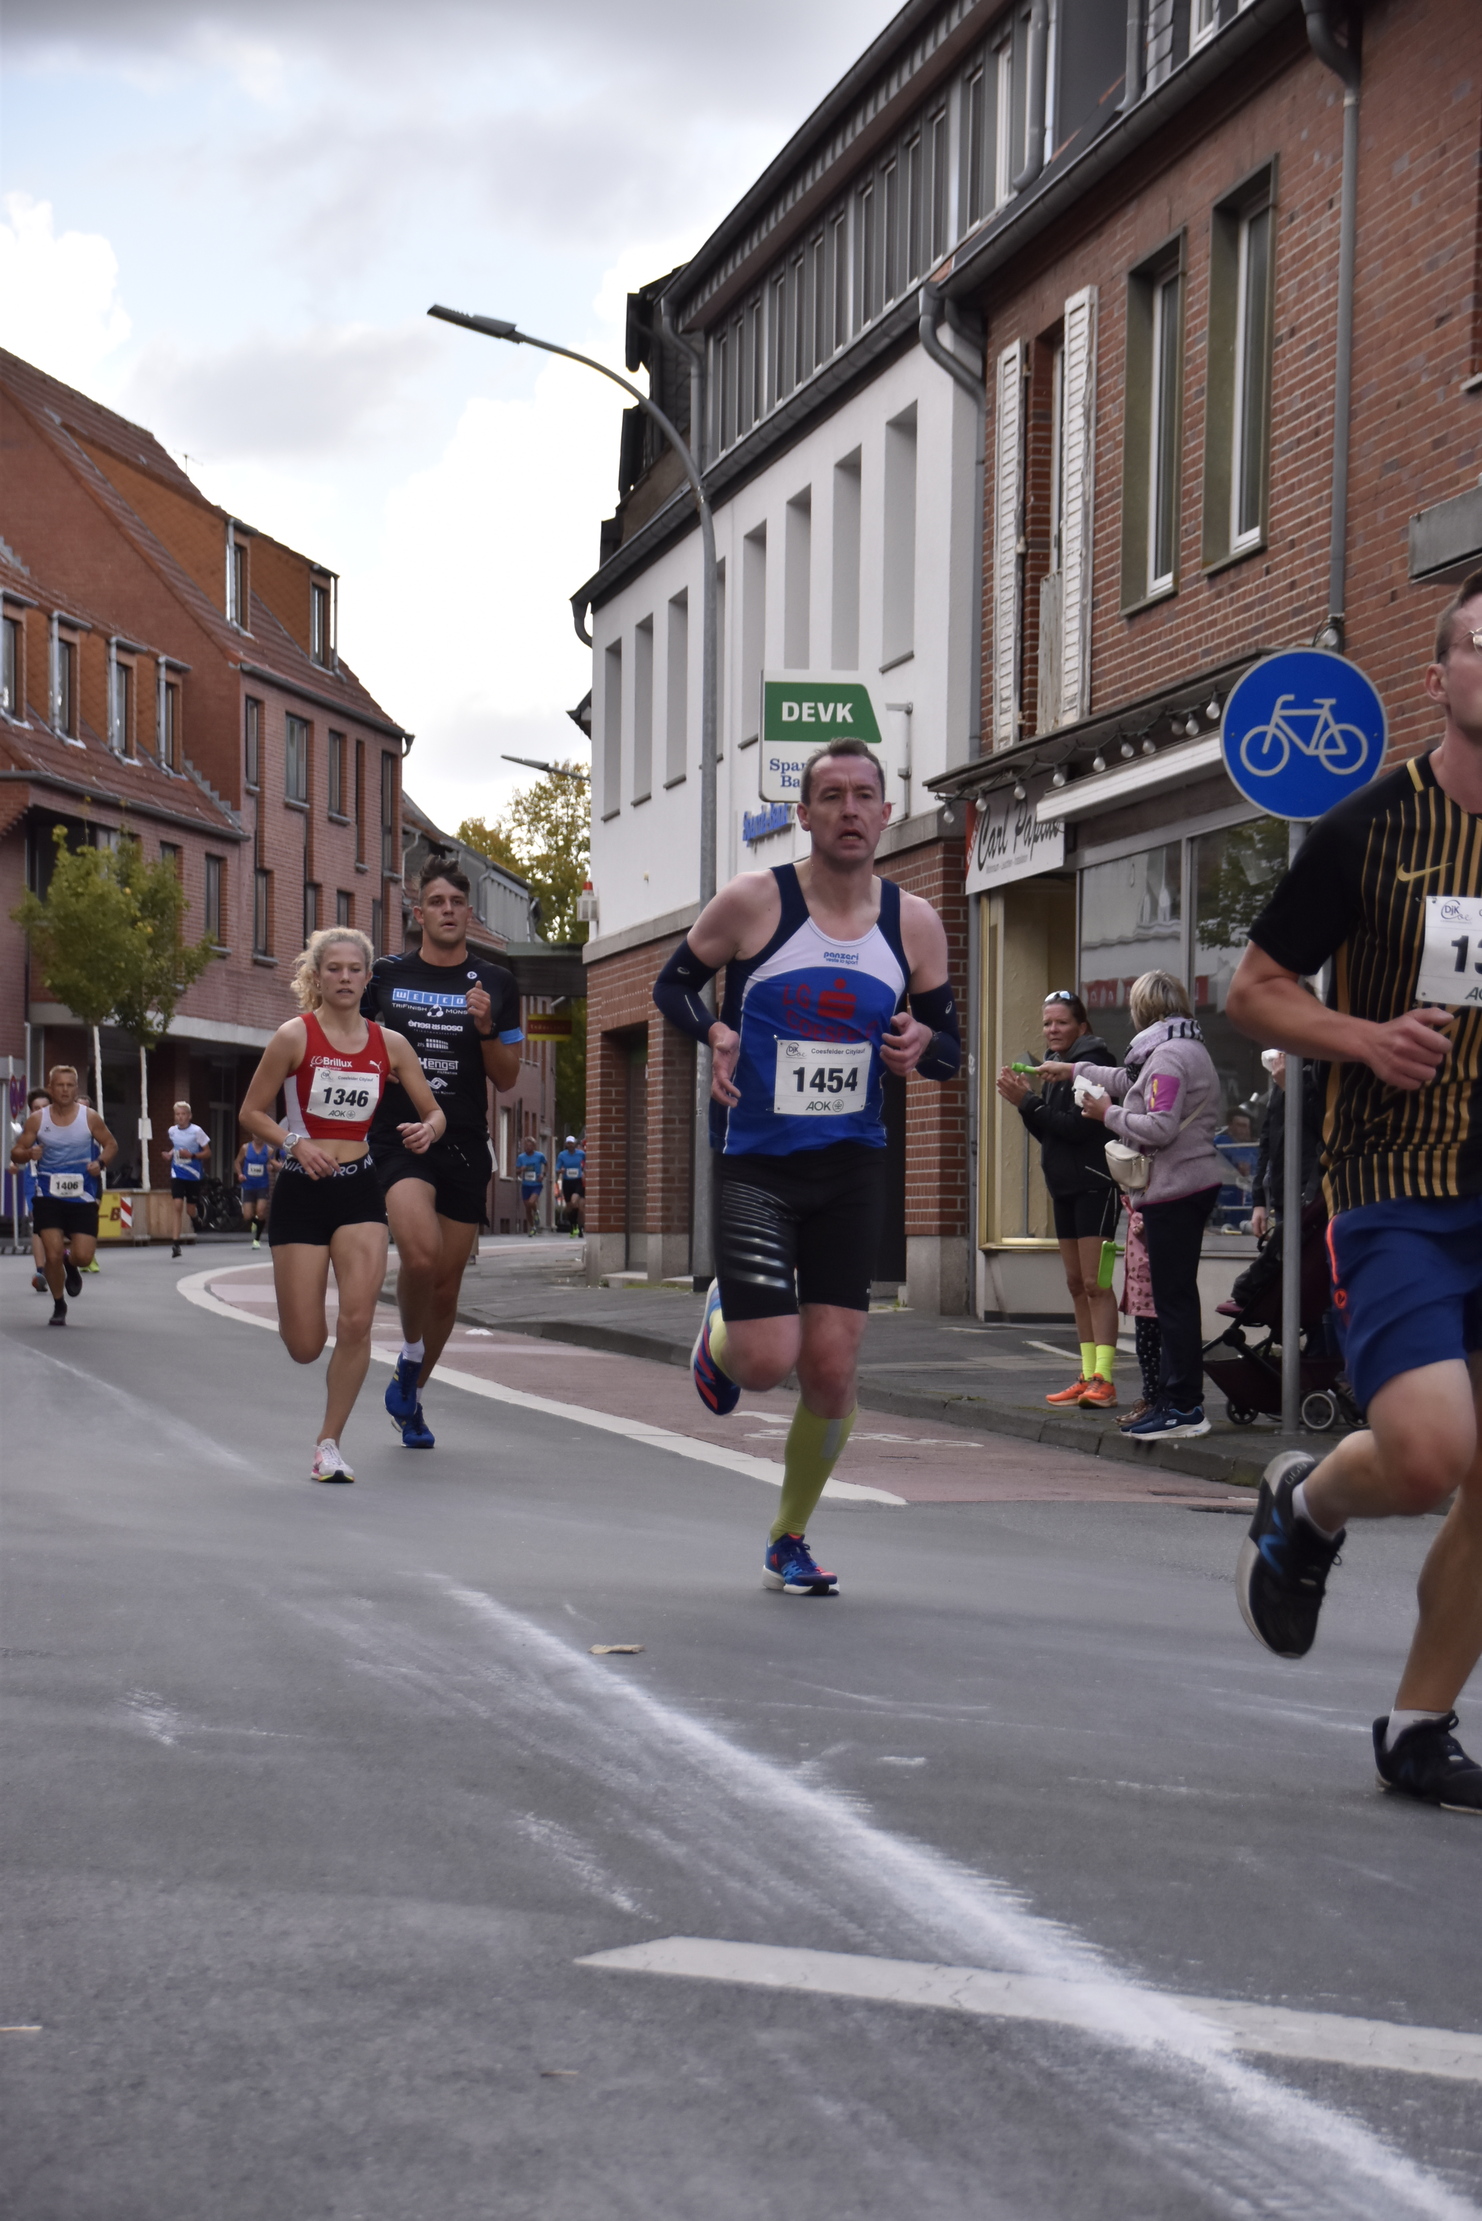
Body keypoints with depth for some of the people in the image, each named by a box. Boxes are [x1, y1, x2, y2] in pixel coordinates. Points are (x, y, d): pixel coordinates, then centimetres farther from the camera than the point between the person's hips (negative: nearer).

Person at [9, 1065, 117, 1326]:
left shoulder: (90, 1117, -3)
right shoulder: (37, 1119, -2)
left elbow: (111, 1145, 8)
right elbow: (16, 1153, 3)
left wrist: (100, 1162, -12)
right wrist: (28, 1154, -20)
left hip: (82, 1197, 0)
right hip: (49, 1196, 0)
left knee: (83, 1256, -8)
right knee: (52, 1254, -10)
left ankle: (70, 1264, 32)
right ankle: (59, 1306, 14)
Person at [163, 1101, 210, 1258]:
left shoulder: (197, 1131, -11)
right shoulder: (171, 1131, 2)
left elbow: (207, 1152, -6)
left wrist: (191, 1155, -21)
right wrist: (169, 1154, 2)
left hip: (193, 1175, -2)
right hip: (177, 1174, 2)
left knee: (190, 1208, 6)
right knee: (178, 1206, -12)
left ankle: (195, 1223, 44)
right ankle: (176, 1243, -14)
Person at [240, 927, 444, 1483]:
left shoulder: (389, 1044, 4)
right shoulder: (295, 1036, -6)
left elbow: (434, 1112, 10)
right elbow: (252, 1112, -2)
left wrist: (427, 1131, -13)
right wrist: (294, 1143, -19)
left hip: (360, 1192, 2)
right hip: (301, 1192, -2)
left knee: (357, 1321, -14)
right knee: (304, 1347, -2)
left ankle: (329, 1443, 2)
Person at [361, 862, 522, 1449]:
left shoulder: (495, 985, 7)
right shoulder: (385, 976, 4)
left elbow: (507, 1078, 6)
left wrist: (486, 1027, -11)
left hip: (465, 1146, 2)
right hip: (399, 1138, -2)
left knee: (446, 1286, 8)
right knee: (419, 1255, -27)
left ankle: (410, 1397, 29)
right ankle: (410, 1357, -1)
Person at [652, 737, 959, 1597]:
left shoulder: (914, 923, 2)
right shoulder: (753, 902, -7)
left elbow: (950, 1046, 11)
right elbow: (674, 983, 6)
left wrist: (922, 1044, -13)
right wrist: (714, 1031, -15)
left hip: (854, 1167, 3)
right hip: (757, 1163, -3)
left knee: (832, 1371, 0)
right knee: (767, 1363, -11)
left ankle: (791, 1540, 21)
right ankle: (721, 1323, 28)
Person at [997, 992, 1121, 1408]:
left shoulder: (1091, 1064, -11)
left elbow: (1078, 1127, -19)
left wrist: (1028, 1103, -16)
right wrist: (1025, 1101, 2)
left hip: (1094, 1183, -9)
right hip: (1064, 1186, 9)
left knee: (1094, 1283, -12)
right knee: (1076, 1283, 9)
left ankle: (1104, 1378, -15)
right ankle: (1088, 1377, 13)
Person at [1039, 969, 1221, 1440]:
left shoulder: (1168, 1055, -14)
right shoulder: (1188, 1048, 19)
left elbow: (1160, 1127, -23)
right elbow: (1131, 1080, 36)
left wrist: (1110, 1114, -8)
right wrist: (1074, 1071, 46)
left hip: (1174, 1190, -10)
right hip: (1193, 1185, 10)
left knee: (1174, 1298, -8)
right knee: (1174, 1297, 11)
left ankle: (1183, 1408, -7)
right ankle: (1172, 1397, 14)